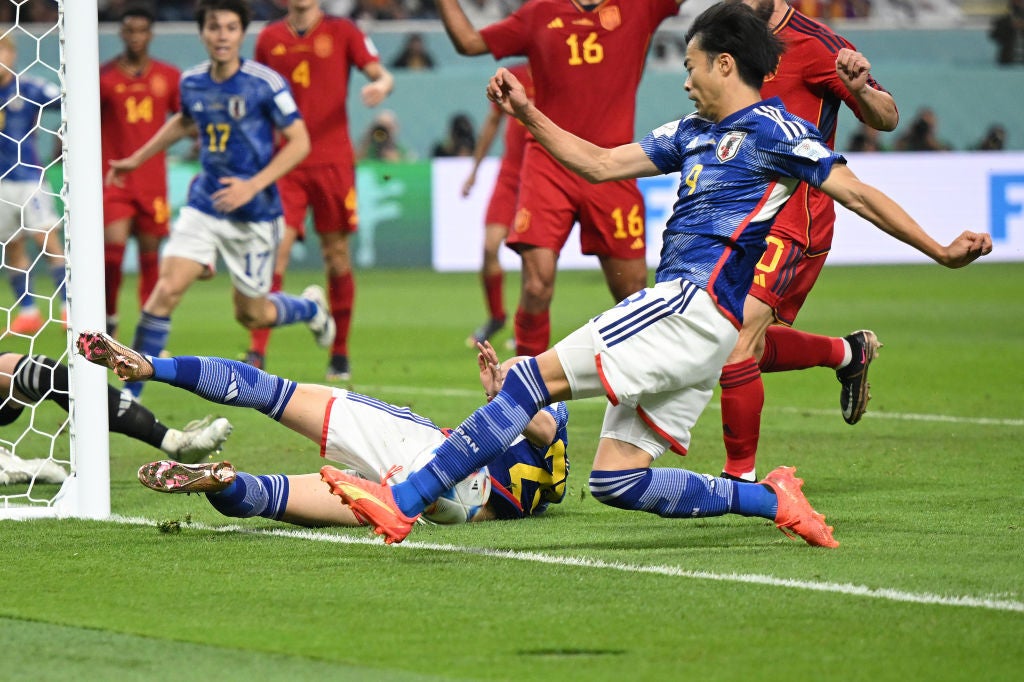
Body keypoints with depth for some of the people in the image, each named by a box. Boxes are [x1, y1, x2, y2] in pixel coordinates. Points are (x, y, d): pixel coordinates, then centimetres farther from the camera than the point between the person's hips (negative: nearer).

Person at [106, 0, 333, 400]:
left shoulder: (265, 83, -14)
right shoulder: (192, 83, 1)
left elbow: (300, 143, -12)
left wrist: (252, 185, -22)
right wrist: (137, 159, 29)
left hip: (255, 213, -3)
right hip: (204, 203, 3)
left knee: (251, 316, 7)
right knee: (167, 288, -14)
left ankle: (311, 308, 42)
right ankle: (129, 393, -6)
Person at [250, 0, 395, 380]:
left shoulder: (341, 32, 5)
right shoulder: (269, 39, 10)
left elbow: (381, 75, 0)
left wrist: (381, 86, -24)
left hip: (333, 161, -1)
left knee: (337, 256, 5)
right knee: (274, 252, -12)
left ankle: (340, 355, 16)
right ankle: (257, 352, -12)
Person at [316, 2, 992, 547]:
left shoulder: (773, 130, -2)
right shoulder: (694, 133, 22)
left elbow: (858, 192, -4)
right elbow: (600, 163, 27)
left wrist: (939, 249, -12)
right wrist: (527, 114, 21)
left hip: (694, 304, -9)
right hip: (681, 309, 9)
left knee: (536, 378, -16)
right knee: (618, 479, 3)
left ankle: (403, 503, -21)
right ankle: (770, 498, 4)